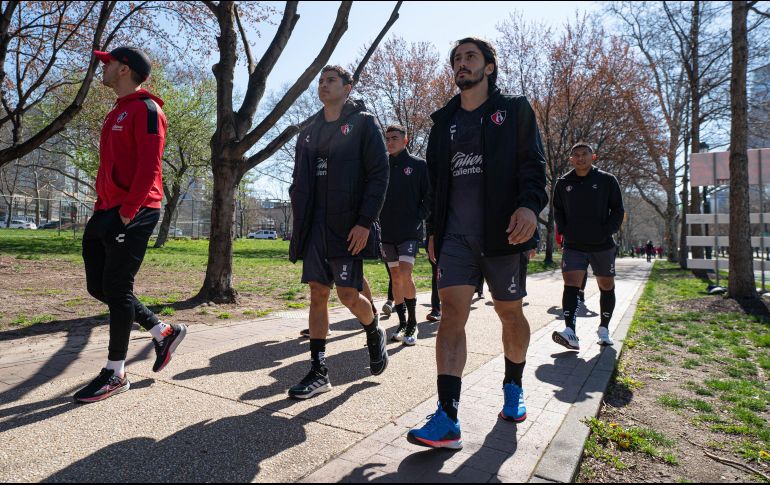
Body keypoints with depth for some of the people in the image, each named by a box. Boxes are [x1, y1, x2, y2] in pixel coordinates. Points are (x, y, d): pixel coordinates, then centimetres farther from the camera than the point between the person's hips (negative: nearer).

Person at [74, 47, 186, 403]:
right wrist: (101, 207, 15)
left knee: (116, 290, -5)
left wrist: (128, 211, -20)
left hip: (133, 215, -10)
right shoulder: (117, 113, 22)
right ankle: (164, 332, 21)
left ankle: (115, 374, 8)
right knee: (99, 287, 10)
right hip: (106, 212, 10)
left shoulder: (145, 109, -8)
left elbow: (149, 166, -17)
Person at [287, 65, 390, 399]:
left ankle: (374, 334, 27)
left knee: (349, 294, -7)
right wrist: (300, 223, 10)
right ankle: (318, 371, 10)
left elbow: (379, 174, -7)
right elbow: (299, 181, 20)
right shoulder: (309, 133, 18)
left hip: (349, 225, -5)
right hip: (315, 226, 5)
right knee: (318, 294, 3)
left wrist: (365, 221, -16)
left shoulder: (363, 123, 2)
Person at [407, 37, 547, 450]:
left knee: (509, 312, 9)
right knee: (452, 310, -11)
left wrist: (530, 204, -22)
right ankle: (446, 420, -13)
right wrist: (433, 229, 14)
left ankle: (513, 388, 34)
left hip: (502, 230, -2)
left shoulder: (514, 109, 7)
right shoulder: (444, 121, 17)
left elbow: (533, 163, -3)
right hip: (456, 234, 2)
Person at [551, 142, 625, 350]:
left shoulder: (607, 180, 0)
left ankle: (604, 330, 27)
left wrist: (606, 232, -10)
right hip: (573, 246, 0)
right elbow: (558, 211, 14)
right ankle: (570, 334, -22)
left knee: (606, 286, 10)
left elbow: (618, 210, 3)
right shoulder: (563, 183, 5)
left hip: (602, 245, 0)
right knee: (570, 283, -15)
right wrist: (565, 231, 0)